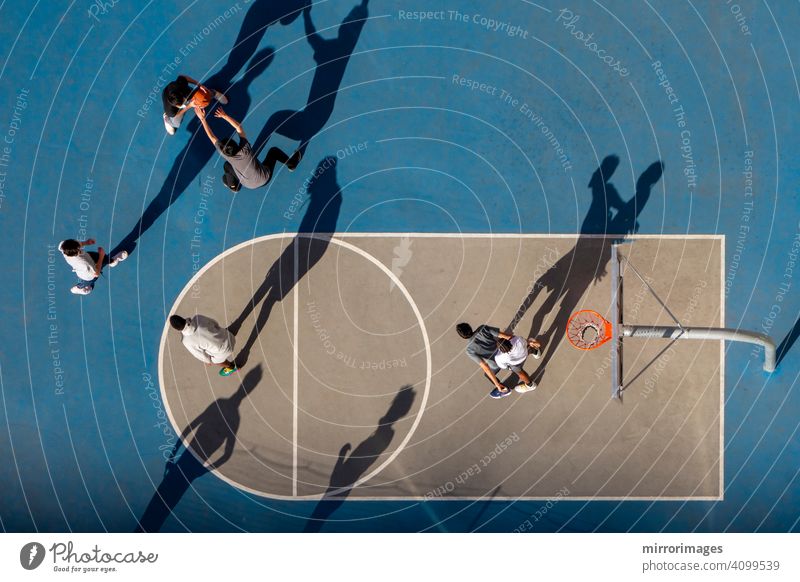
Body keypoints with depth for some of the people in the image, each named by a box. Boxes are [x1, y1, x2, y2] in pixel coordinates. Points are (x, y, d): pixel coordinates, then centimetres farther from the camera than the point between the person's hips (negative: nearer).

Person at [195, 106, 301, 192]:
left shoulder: (226, 155, -28)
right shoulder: (245, 149, -31)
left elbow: (211, 136, -23)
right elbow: (238, 126, -21)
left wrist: (203, 119, -20)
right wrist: (224, 116, -20)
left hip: (249, 185, 1)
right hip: (265, 178, -1)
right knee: (274, 150, 20)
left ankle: (234, 185, 35)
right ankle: (291, 164, 39)